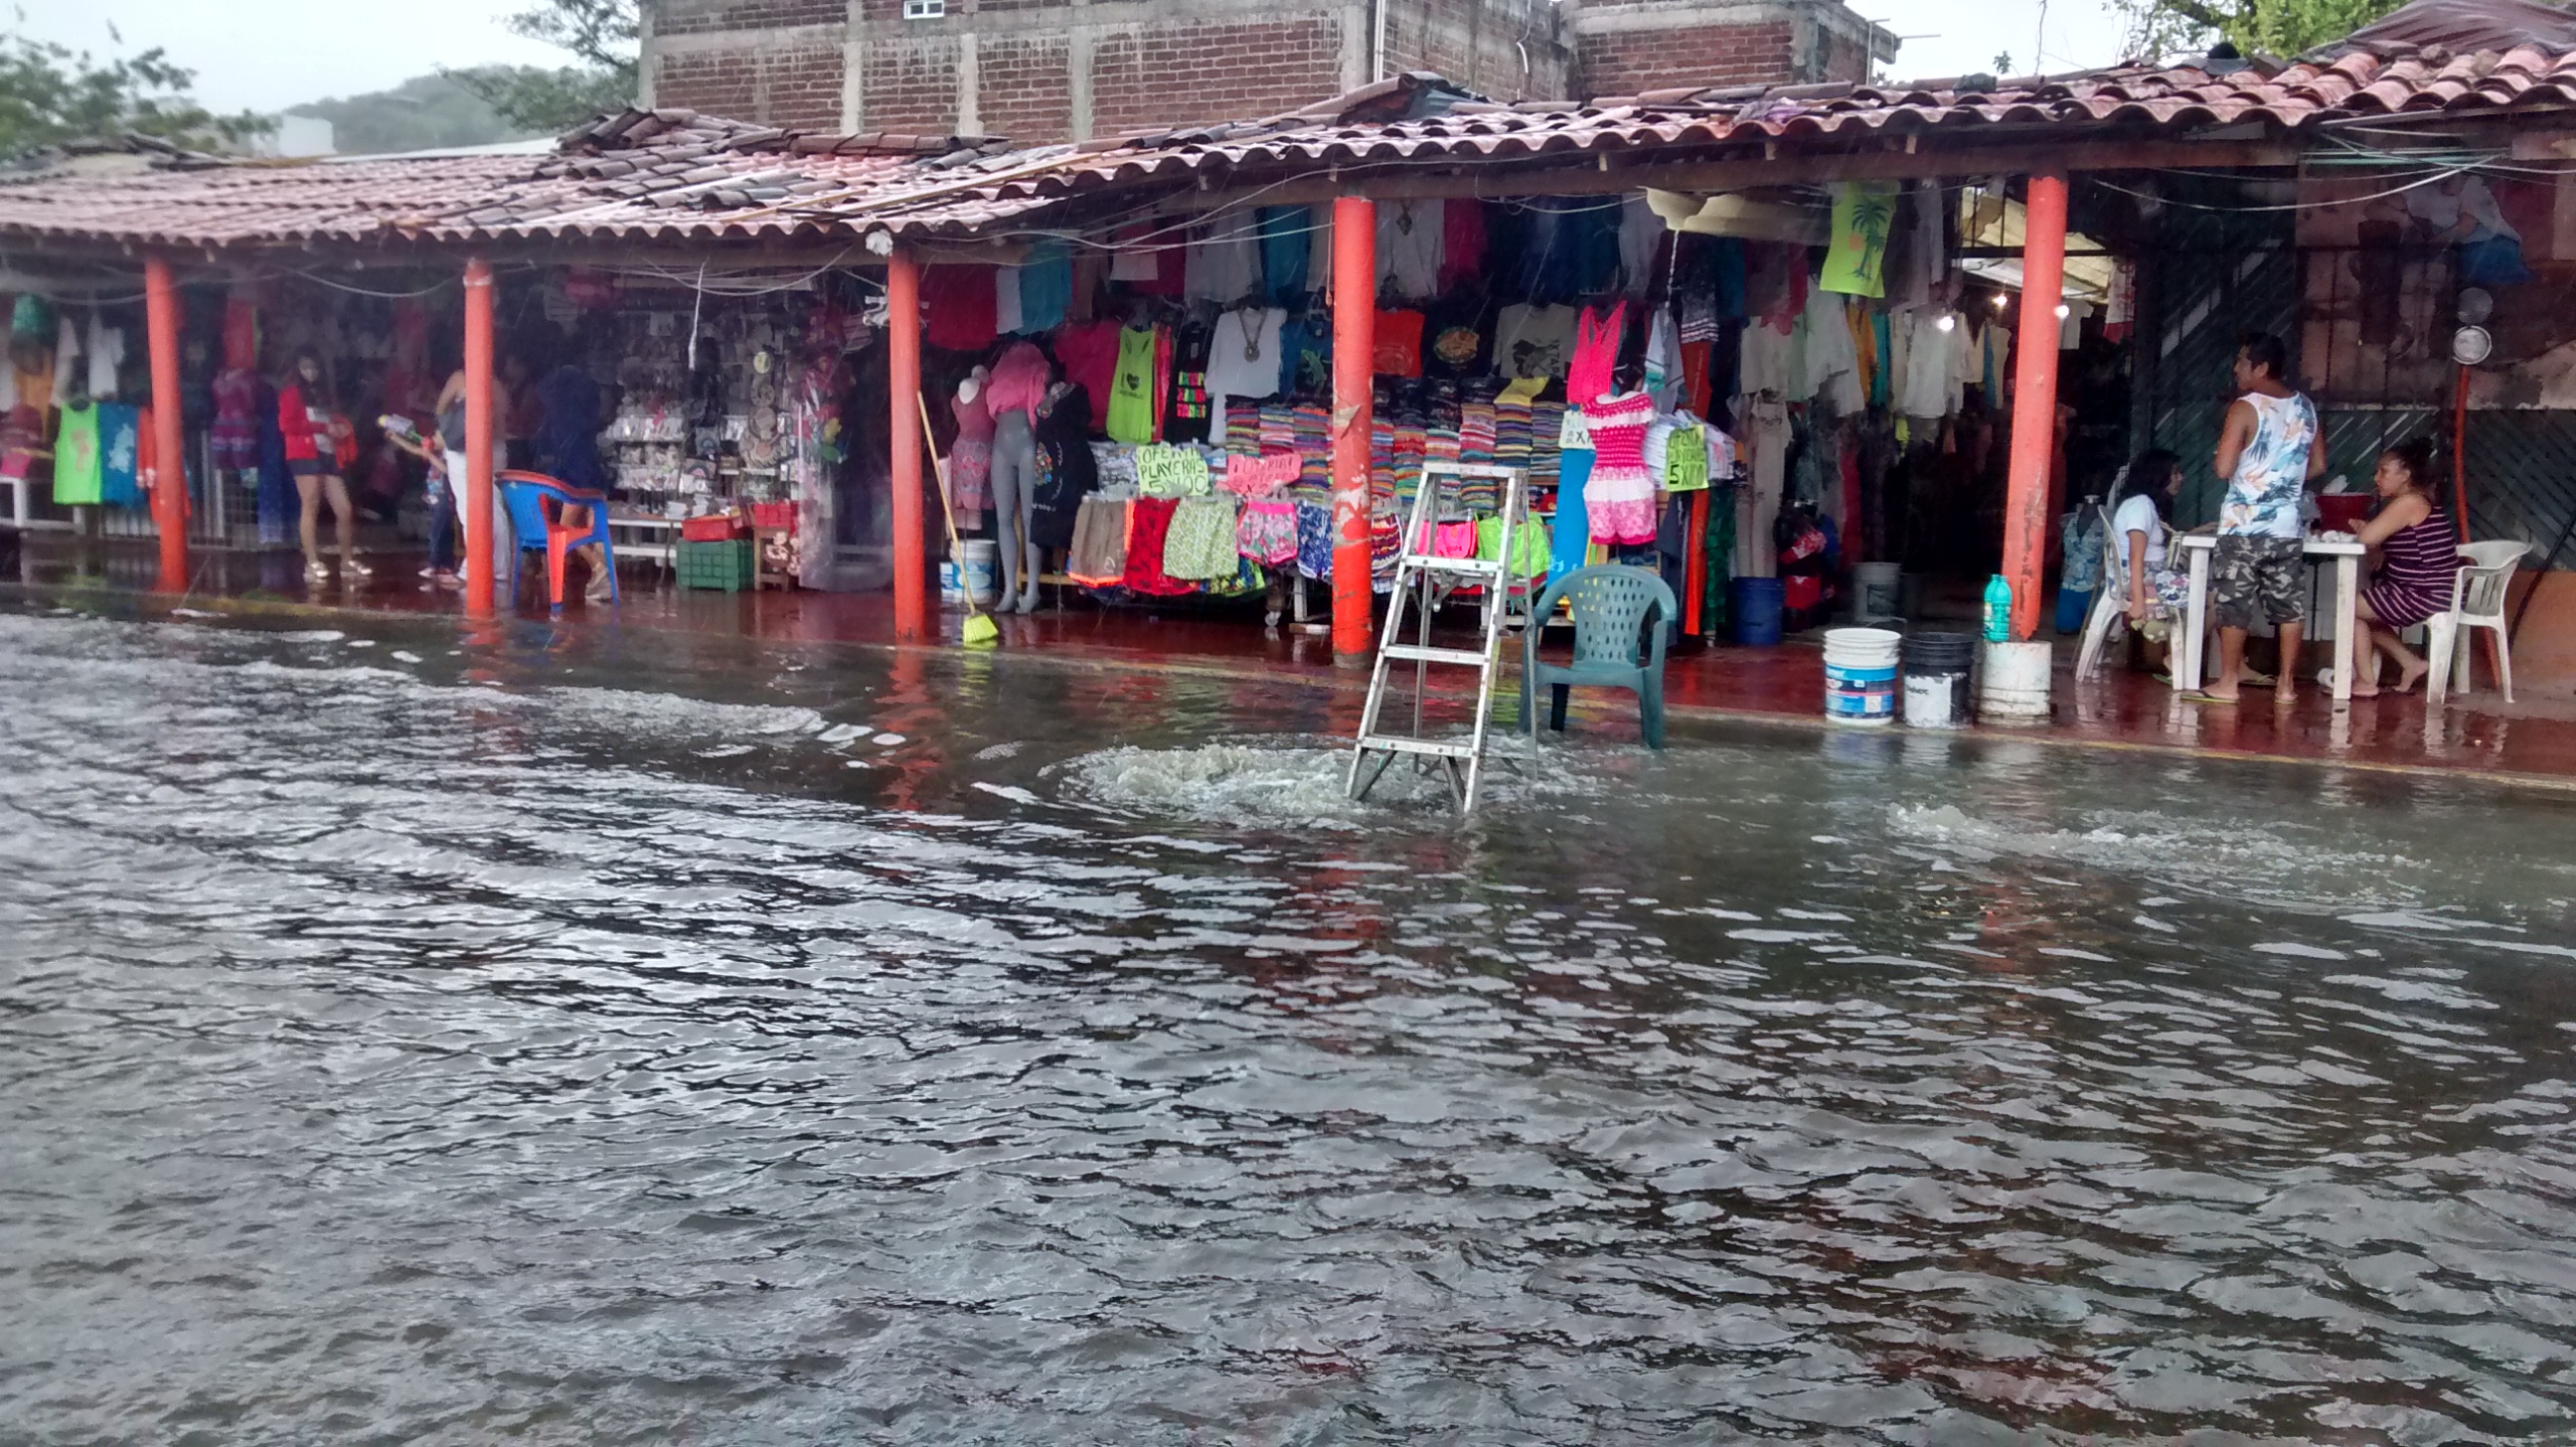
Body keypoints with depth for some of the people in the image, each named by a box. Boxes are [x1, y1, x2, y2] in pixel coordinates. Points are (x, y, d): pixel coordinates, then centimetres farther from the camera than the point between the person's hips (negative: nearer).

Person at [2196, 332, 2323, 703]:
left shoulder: (2245, 408, -12)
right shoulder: (2306, 407, 8)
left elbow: (2224, 468, -16)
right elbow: (2318, 465, 15)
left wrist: (2225, 438, 3)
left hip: (2244, 525, -5)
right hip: (2289, 526, 5)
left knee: (2234, 604, 3)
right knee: (2289, 604, 9)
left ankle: (2228, 682, 6)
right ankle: (2287, 683, 13)